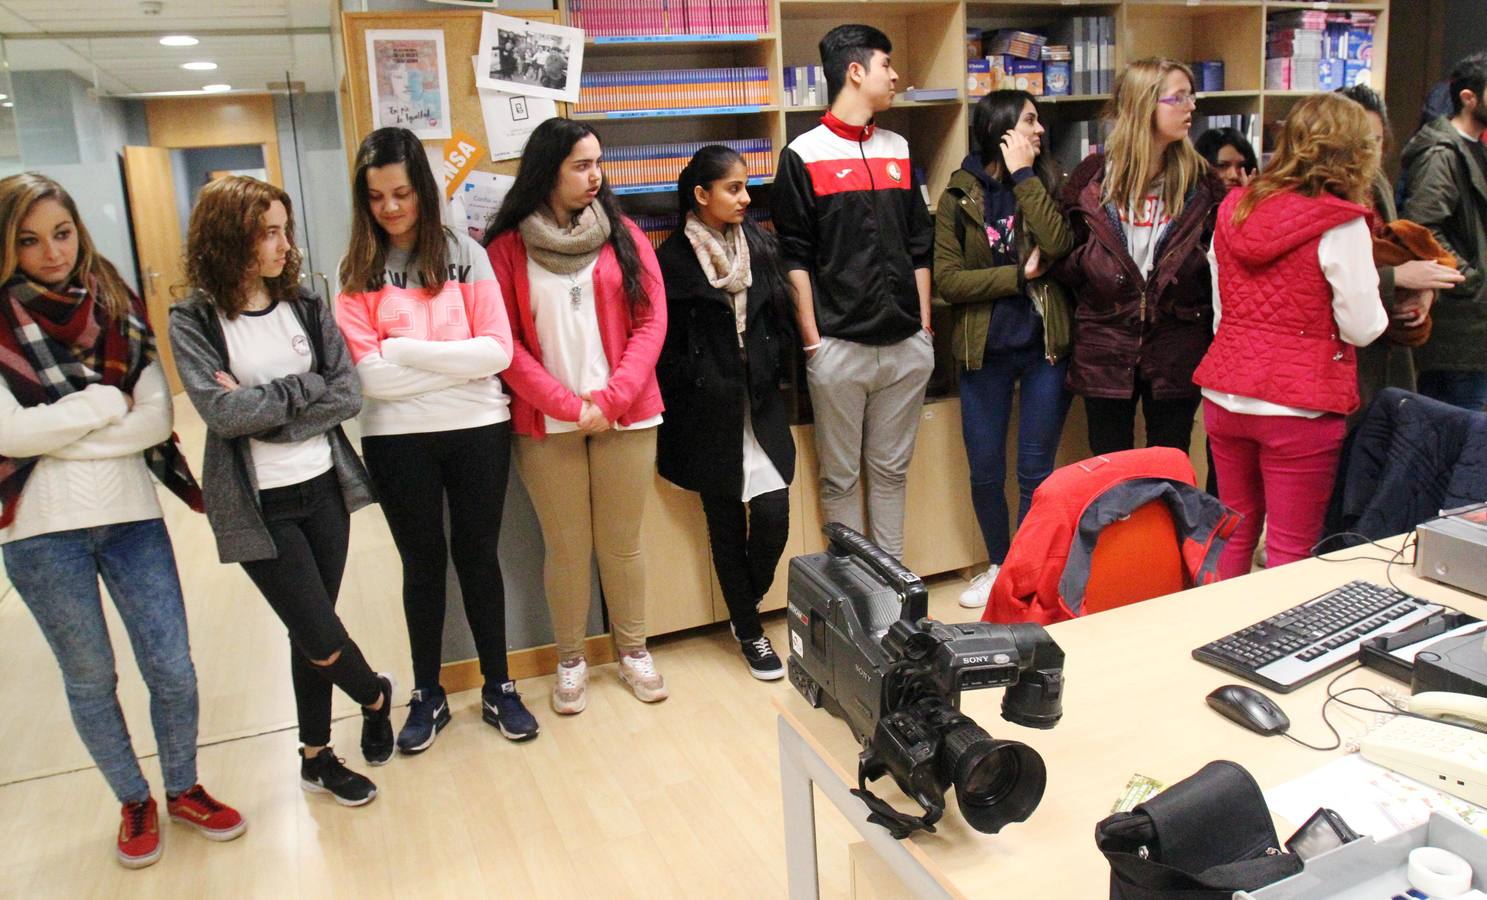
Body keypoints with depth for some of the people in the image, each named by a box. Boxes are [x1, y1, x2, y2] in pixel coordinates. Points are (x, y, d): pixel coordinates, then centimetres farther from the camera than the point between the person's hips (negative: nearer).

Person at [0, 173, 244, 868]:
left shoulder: (120, 310, 4)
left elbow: (157, 419, -5)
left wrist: (57, 435, -13)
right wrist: (109, 401, -10)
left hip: (131, 516, 2)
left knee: (173, 670, 5)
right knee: (91, 679, 12)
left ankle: (183, 789, 29)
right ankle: (134, 803, 32)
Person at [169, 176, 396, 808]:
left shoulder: (305, 307, 3)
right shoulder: (194, 321, -7)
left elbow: (349, 396, -6)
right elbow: (221, 411, -19)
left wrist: (260, 404, -14)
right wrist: (302, 388, -14)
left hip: (323, 488, 3)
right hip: (258, 506, -3)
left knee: (310, 635, 12)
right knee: (320, 638, -3)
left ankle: (316, 756, 31)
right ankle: (376, 697, 29)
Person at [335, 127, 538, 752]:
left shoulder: (463, 253, -1)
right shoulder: (357, 272, -1)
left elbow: (498, 350, -10)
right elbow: (371, 376, -12)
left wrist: (409, 351, -13)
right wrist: (456, 361, -13)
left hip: (478, 428, 0)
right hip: (397, 439, 0)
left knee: (478, 555, 12)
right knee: (423, 561, 14)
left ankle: (498, 688, 28)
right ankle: (427, 695, 30)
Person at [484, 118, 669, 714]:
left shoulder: (624, 236, 6)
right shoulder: (506, 248, 1)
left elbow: (651, 321, 0)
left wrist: (610, 401, -10)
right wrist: (570, 405, -12)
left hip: (625, 416, 1)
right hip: (546, 424, -1)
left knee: (622, 542, 9)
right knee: (566, 547, 6)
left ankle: (632, 649, 26)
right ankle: (570, 658, 24)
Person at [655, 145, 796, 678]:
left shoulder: (760, 246, 7)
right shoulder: (674, 259, -6)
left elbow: (781, 319, 12)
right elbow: (666, 345, -4)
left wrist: (774, 372, 5)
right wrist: (696, 389, -5)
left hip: (762, 405, 4)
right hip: (708, 412, -3)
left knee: (773, 515, -5)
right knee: (727, 524, 6)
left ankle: (745, 609, 23)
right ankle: (749, 631, 21)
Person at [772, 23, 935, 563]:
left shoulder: (898, 151, 14)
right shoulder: (804, 156, -1)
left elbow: (920, 246, 15)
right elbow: (795, 257, -4)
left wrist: (925, 327, 10)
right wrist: (812, 341, -8)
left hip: (906, 346, 5)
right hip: (839, 348, -4)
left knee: (891, 471, 12)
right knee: (840, 477, 6)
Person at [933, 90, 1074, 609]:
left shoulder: (1043, 185, 4)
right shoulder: (959, 195, -1)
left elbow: (1059, 246, -16)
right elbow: (947, 280, -9)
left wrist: (1024, 176, -13)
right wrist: (1020, 276, -14)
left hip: (1045, 348, 1)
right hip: (984, 352, 0)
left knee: (1036, 472, 6)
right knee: (985, 473, 8)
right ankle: (998, 564, 31)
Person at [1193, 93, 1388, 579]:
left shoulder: (1234, 207, 6)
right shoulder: (1340, 224, -12)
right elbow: (1361, 328, -8)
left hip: (1225, 397, 6)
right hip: (1299, 404, -6)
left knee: (1234, 534, 17)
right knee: (1291, 552, 3)